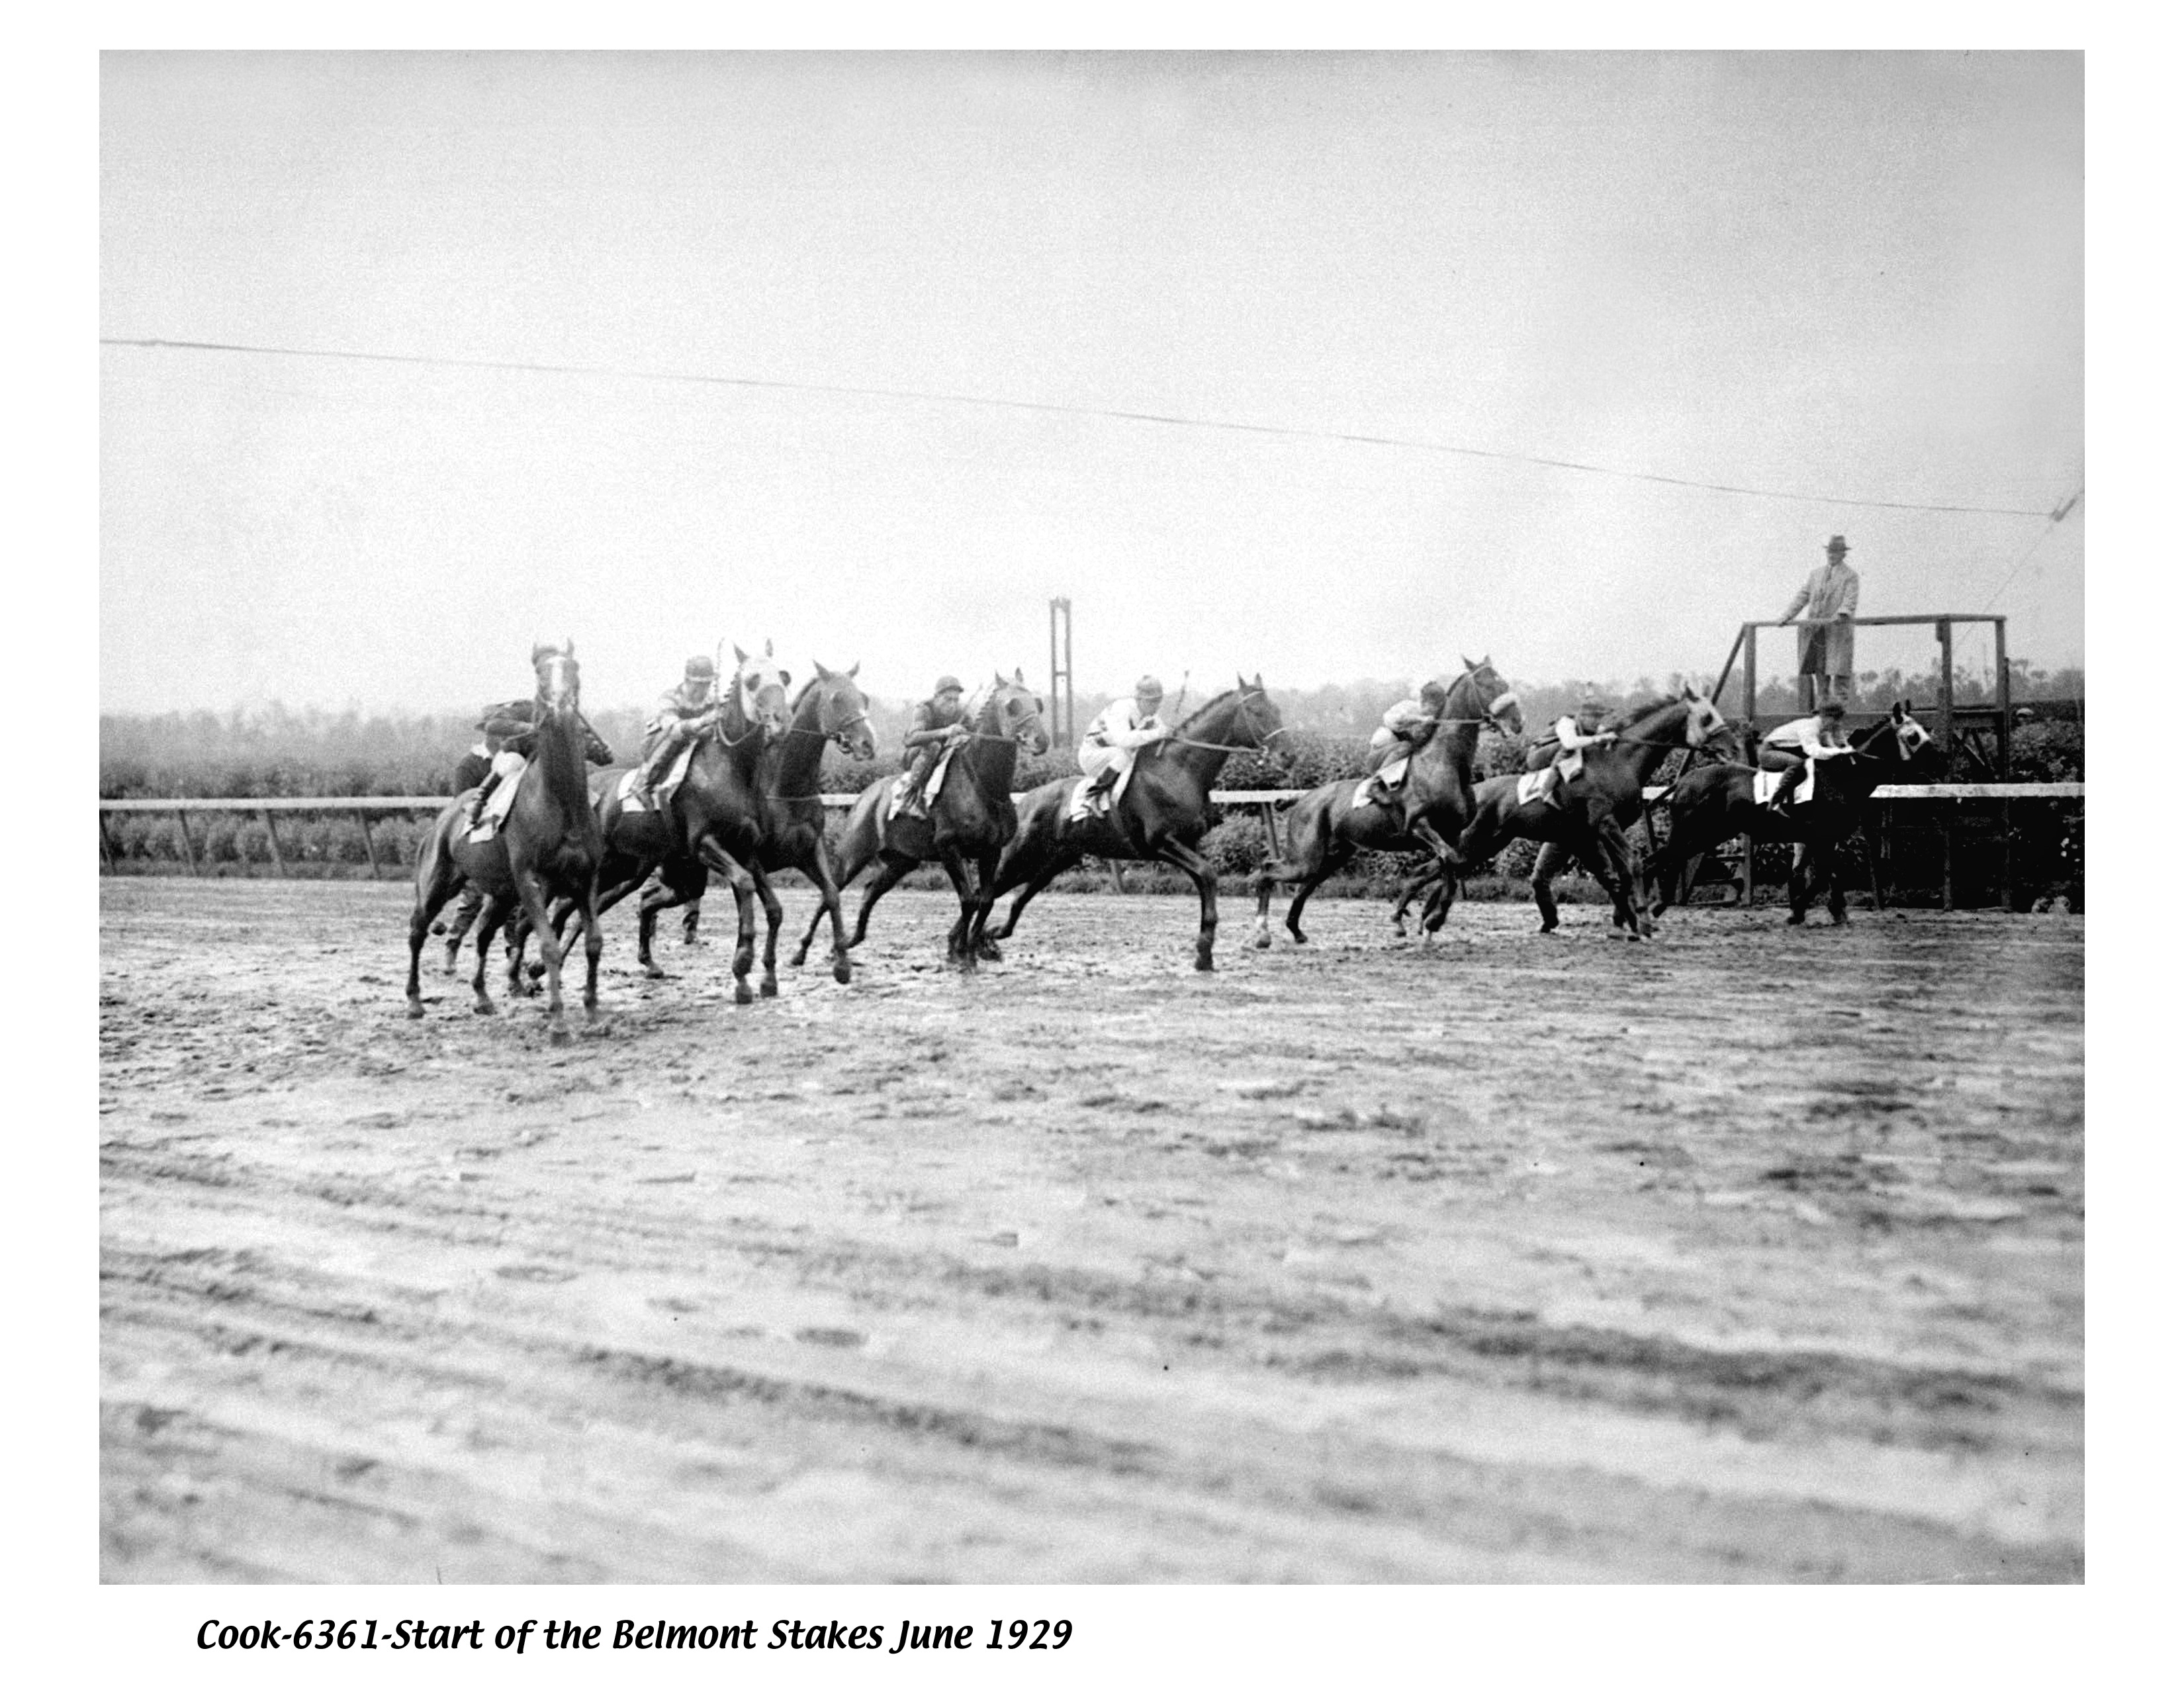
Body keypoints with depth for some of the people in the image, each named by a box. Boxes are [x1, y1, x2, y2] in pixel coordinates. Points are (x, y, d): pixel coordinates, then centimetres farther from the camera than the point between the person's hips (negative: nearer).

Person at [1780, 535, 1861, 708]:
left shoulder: (1850, 576, 4)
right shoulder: (1815, 574, 19)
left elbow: (1850, 601, -8)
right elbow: (1802, 597, 15)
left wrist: (1842, 615, -28)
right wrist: (1787, 617, 3)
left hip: (1838, 631, -4)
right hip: (1813, 630, 4)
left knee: (1839, 674, -7)